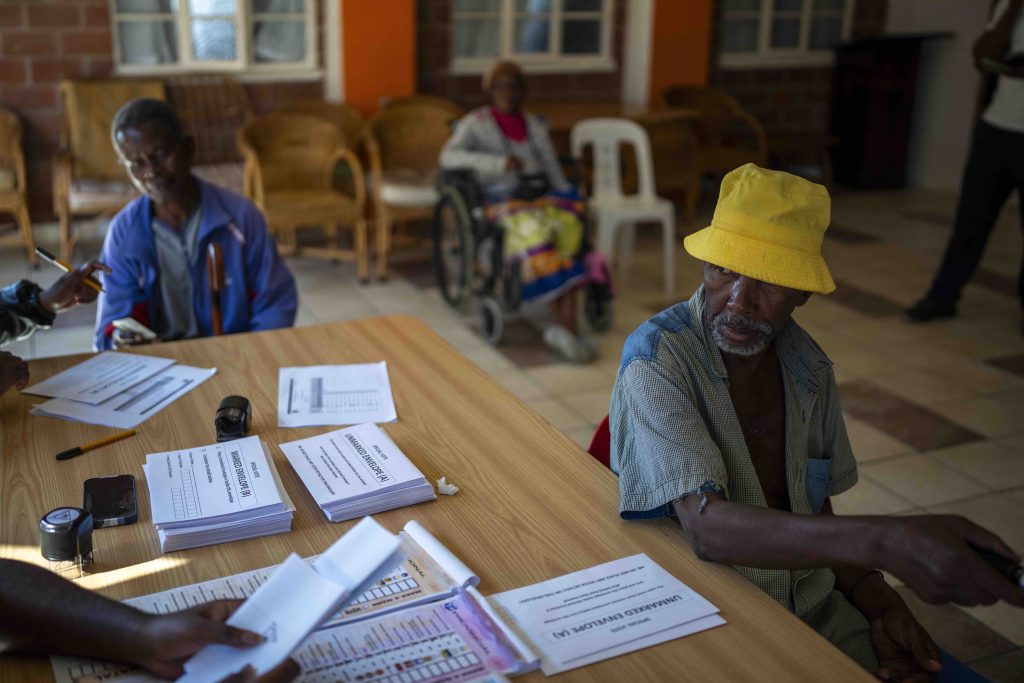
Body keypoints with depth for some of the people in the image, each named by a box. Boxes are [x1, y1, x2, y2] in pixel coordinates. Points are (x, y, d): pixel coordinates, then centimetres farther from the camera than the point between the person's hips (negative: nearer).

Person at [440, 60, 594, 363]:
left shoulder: (535, 125, 22)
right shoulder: (475, 123, 9)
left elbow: (554, 171, 17)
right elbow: (448, 156, -9)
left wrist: (567, 199, -3)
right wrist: (499, 163, -21)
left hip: (541, 196, 4)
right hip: (501, 200, -4)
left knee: (568, 221, -32)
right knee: (533, 227, -38)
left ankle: (563, 326, -36)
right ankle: (565, 326, -34)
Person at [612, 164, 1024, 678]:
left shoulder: (809, 366, -1)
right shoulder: (656, 358, -19)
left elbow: (814, 511, 10)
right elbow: (706, 525, -30)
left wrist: (876, 602, -8)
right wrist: (883, 542, -41)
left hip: (815, 607, 5)